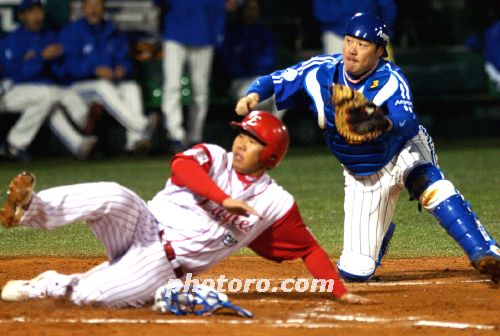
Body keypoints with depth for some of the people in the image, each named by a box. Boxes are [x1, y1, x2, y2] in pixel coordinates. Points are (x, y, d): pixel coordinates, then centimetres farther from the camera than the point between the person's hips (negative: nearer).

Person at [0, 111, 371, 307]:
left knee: (99, 294, -33)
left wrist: (341, 292, -1)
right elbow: (182, 165, -17)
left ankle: (43, 287, -10)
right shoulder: (215, 158, 5)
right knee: (113, 197, -35)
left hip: (166, 263, -1)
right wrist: (225, 199, -29)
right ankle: (30, 209, -44)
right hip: (141, 226, 1)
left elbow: (309, 248, 8)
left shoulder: (275, 203, 5)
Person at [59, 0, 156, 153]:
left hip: (112, 82, 4)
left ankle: (135, 140, -43)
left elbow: (124, 59, 13)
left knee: (132, 87, -26)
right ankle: (142, 126, -52)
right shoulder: (71, 32, 3)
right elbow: (70, 65, -10)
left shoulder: (113, 33, 18)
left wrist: (122, 69, -12)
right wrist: (95, 71, -24)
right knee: (103, 87, -35)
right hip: (80, 85, -4)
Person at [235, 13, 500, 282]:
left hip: (404, 155, -3)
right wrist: (253, 95, -28)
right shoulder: (320, 72, -14)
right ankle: (381, 233, 35)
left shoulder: (390, 80, -23)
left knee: (431, 186, -40)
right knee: (354, 271, -2)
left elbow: (410, 125, -39)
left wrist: (386, 124, -61)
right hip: (362, 177, 3)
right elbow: (271, 81, -5)